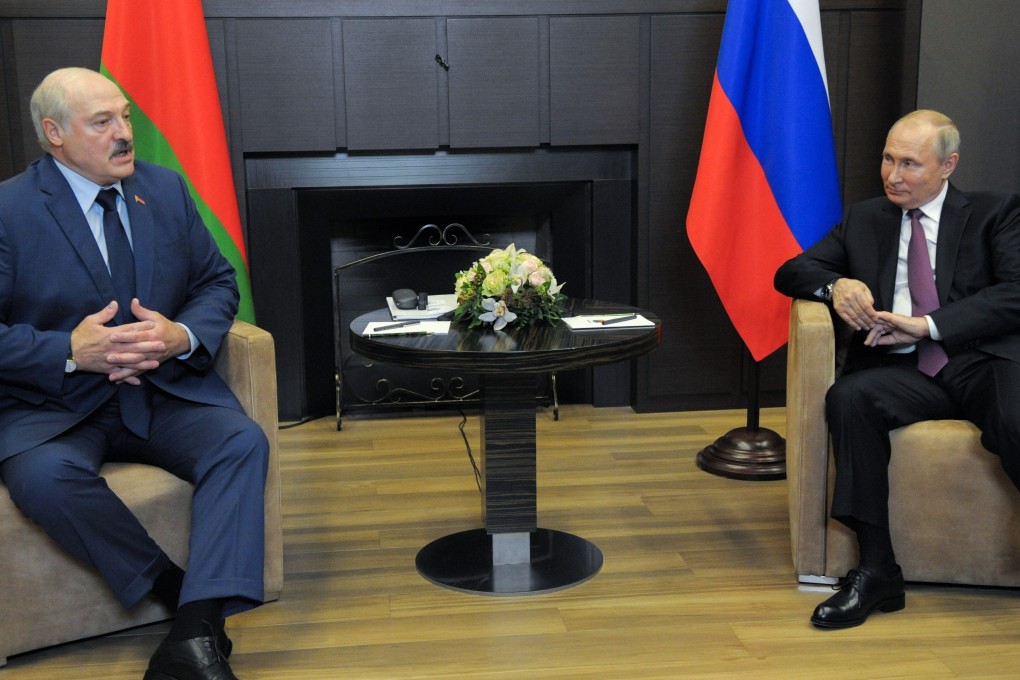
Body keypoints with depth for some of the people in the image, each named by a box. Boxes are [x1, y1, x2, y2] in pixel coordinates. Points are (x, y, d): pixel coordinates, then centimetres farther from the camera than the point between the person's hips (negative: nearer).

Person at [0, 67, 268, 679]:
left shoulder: (166, 188, 9)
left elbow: (218, 282, 12)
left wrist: (184, 337, -10)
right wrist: (72, 352, -22)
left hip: (168, 390, 3)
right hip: (55, 405, -3)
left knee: (244, 442, -25)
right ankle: (183, 593, -18)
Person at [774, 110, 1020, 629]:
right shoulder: (864, 220, 23)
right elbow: (789, 273, 20)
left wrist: (928, 326, -12)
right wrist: (835, 285, -4)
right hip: (904, 369, 2)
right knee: (848, 398, -31)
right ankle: (876, 571, -27)